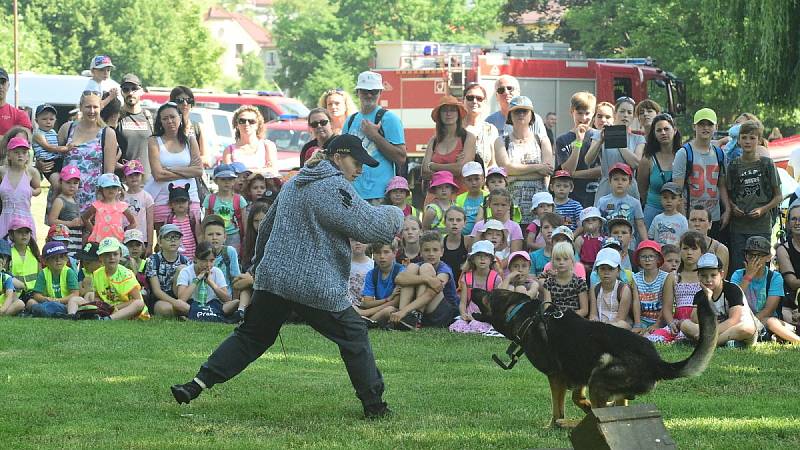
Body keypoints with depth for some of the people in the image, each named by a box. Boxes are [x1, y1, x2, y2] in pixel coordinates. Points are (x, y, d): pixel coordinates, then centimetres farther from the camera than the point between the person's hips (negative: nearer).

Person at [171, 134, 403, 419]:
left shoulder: (294, 184, 18)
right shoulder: (336, 187, -10)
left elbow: (266, 228, 27)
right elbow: (371, 227, -13)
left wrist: (260, 264, 40)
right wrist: (394, 215, 7)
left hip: (273, 278, 7)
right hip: (316, 286, -7)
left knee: (251, 336, 14)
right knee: (353, 336, 9)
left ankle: (198, 384, 4)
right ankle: (373, 404, 12)